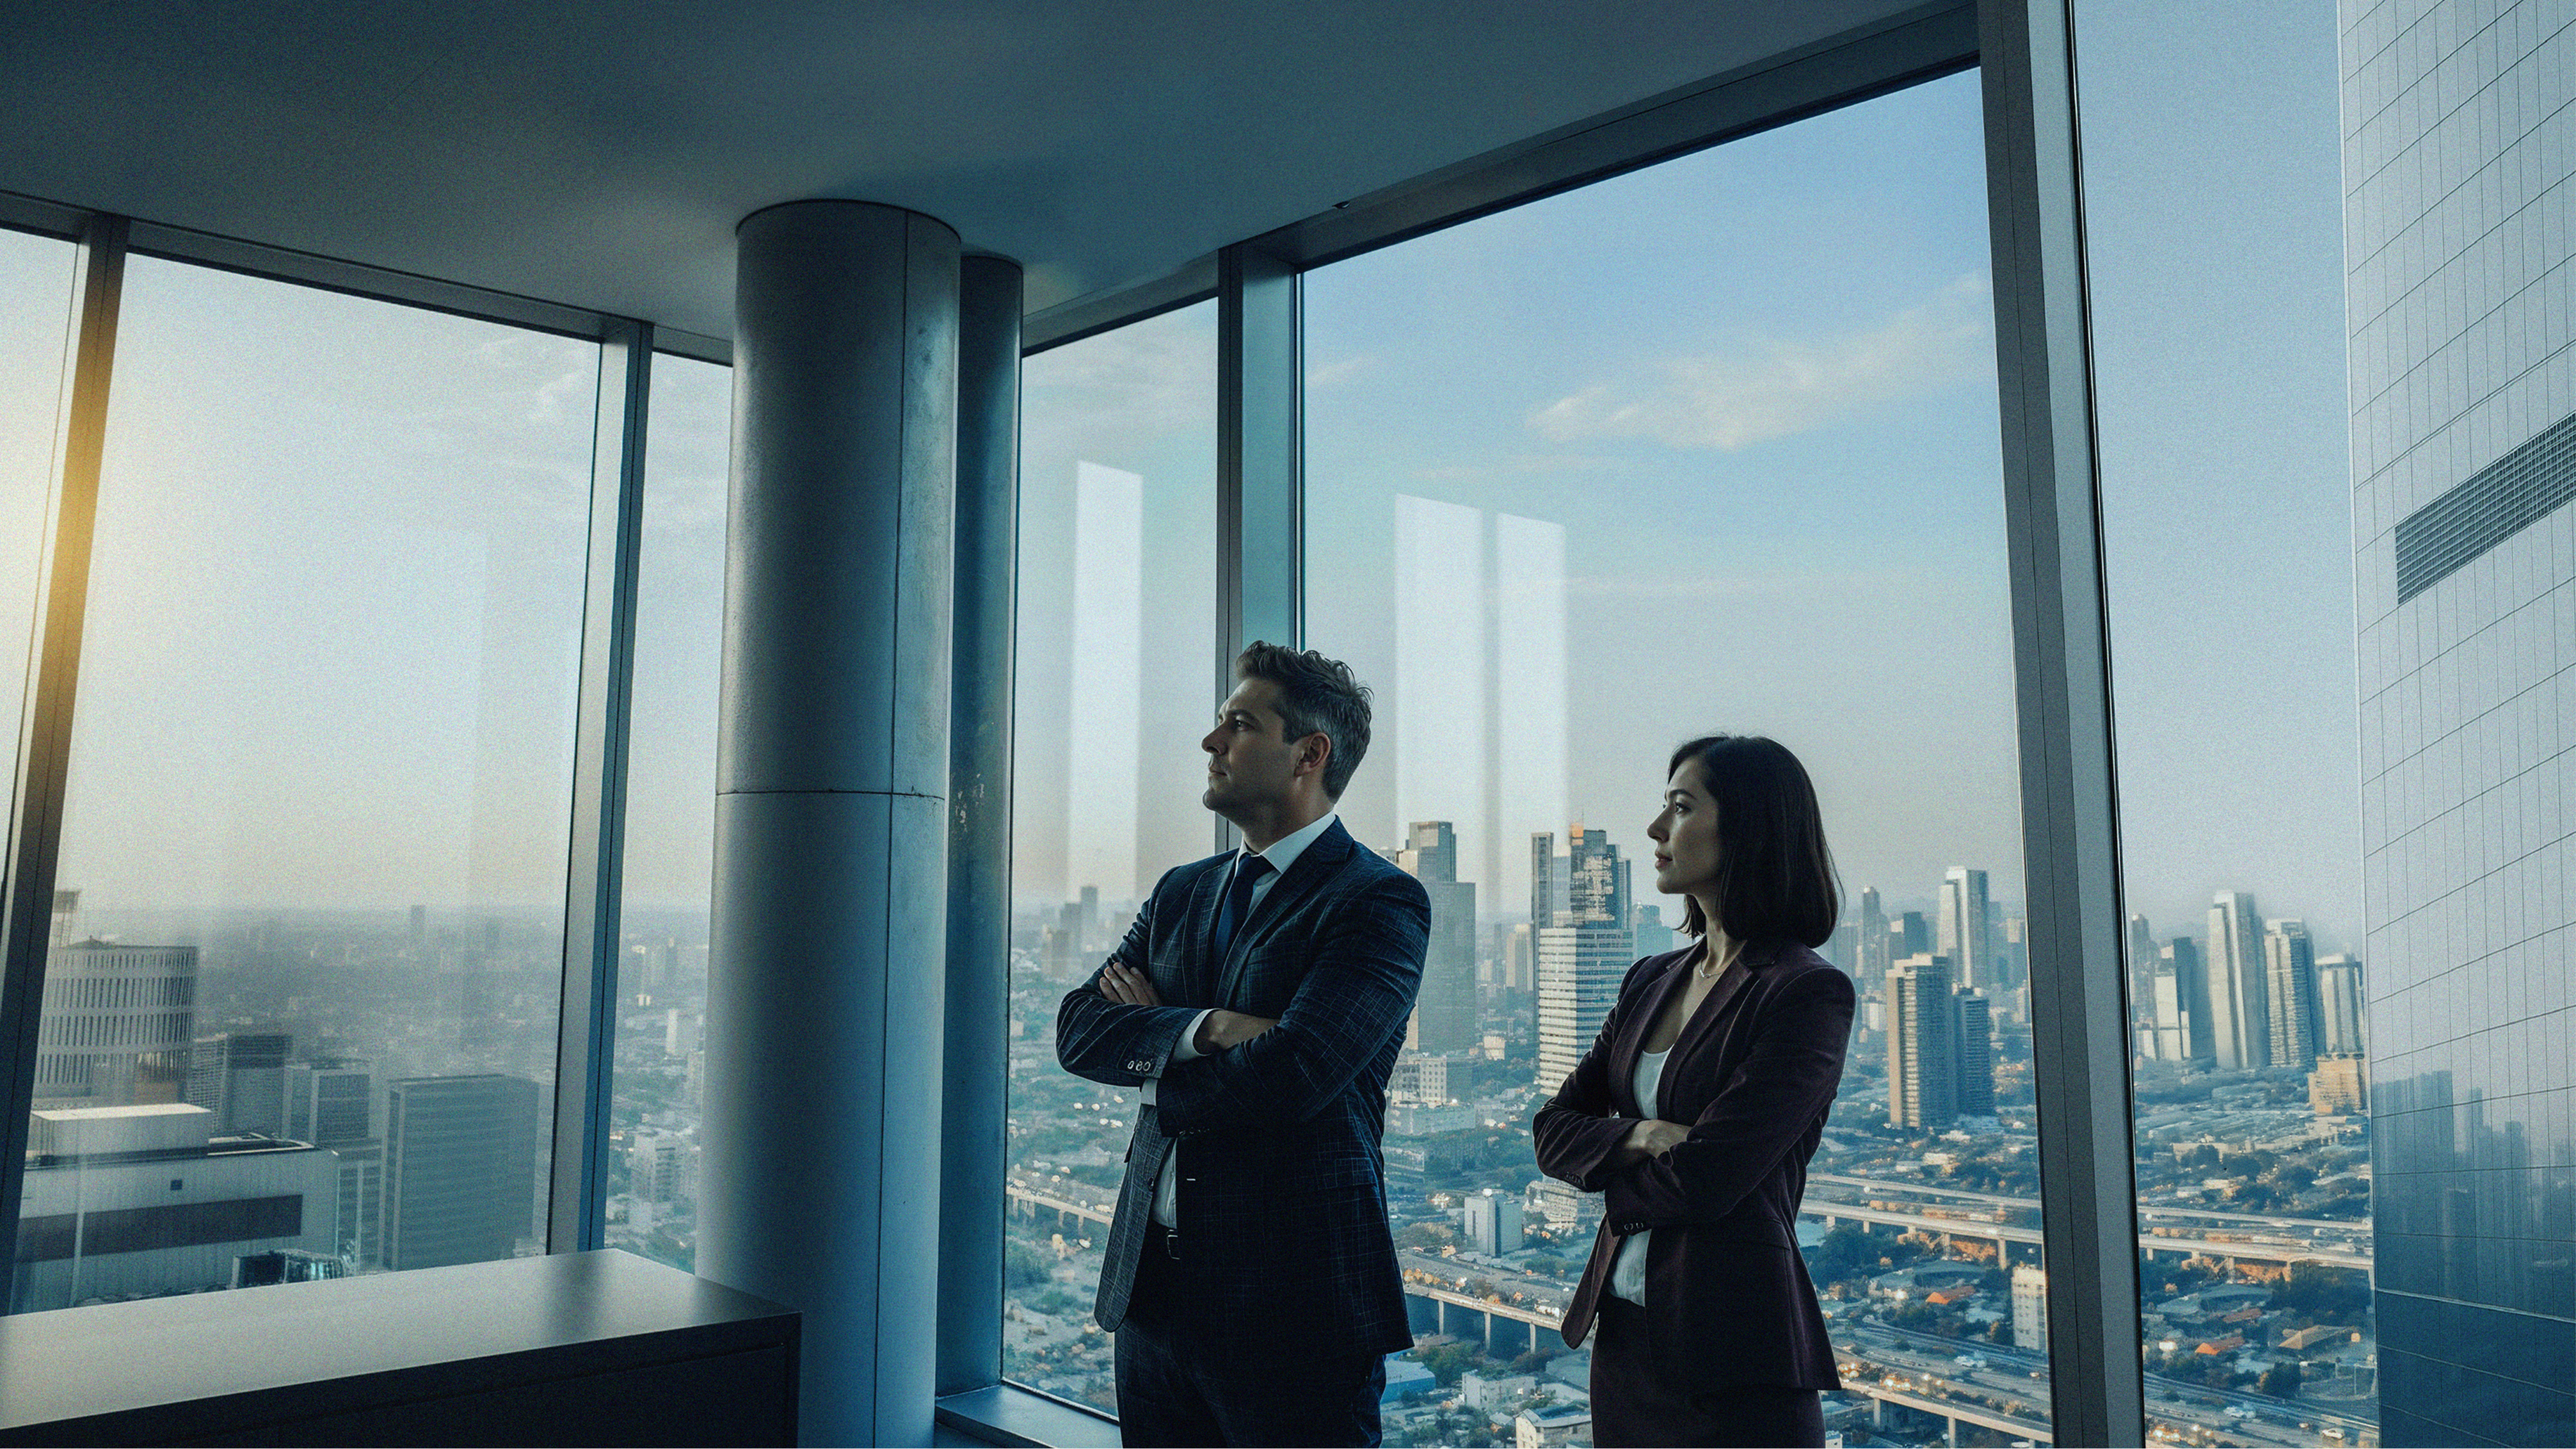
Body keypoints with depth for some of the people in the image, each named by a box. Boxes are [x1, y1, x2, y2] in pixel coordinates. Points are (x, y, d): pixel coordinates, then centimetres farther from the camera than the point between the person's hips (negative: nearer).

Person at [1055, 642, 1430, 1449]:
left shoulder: (1382, 903, -10)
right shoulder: (1181, 893, 12)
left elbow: (1290, 1074, -22)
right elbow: (1078, 1028, 2)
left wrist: (1151, 1058, -6)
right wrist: (1201, 1030, -16)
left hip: (1292, 1300, -6)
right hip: (1153, 1286, 6)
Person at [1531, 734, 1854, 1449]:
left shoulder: (1809, 993, -13)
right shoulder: (1650, 981, 9)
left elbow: (1705, 1180, -19)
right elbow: (1553, 1131, 6)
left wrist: (1617, 1184, 0)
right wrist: (1636, 1138, -13)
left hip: (1736, 1351, -7)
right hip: (1625, 1336, 7)